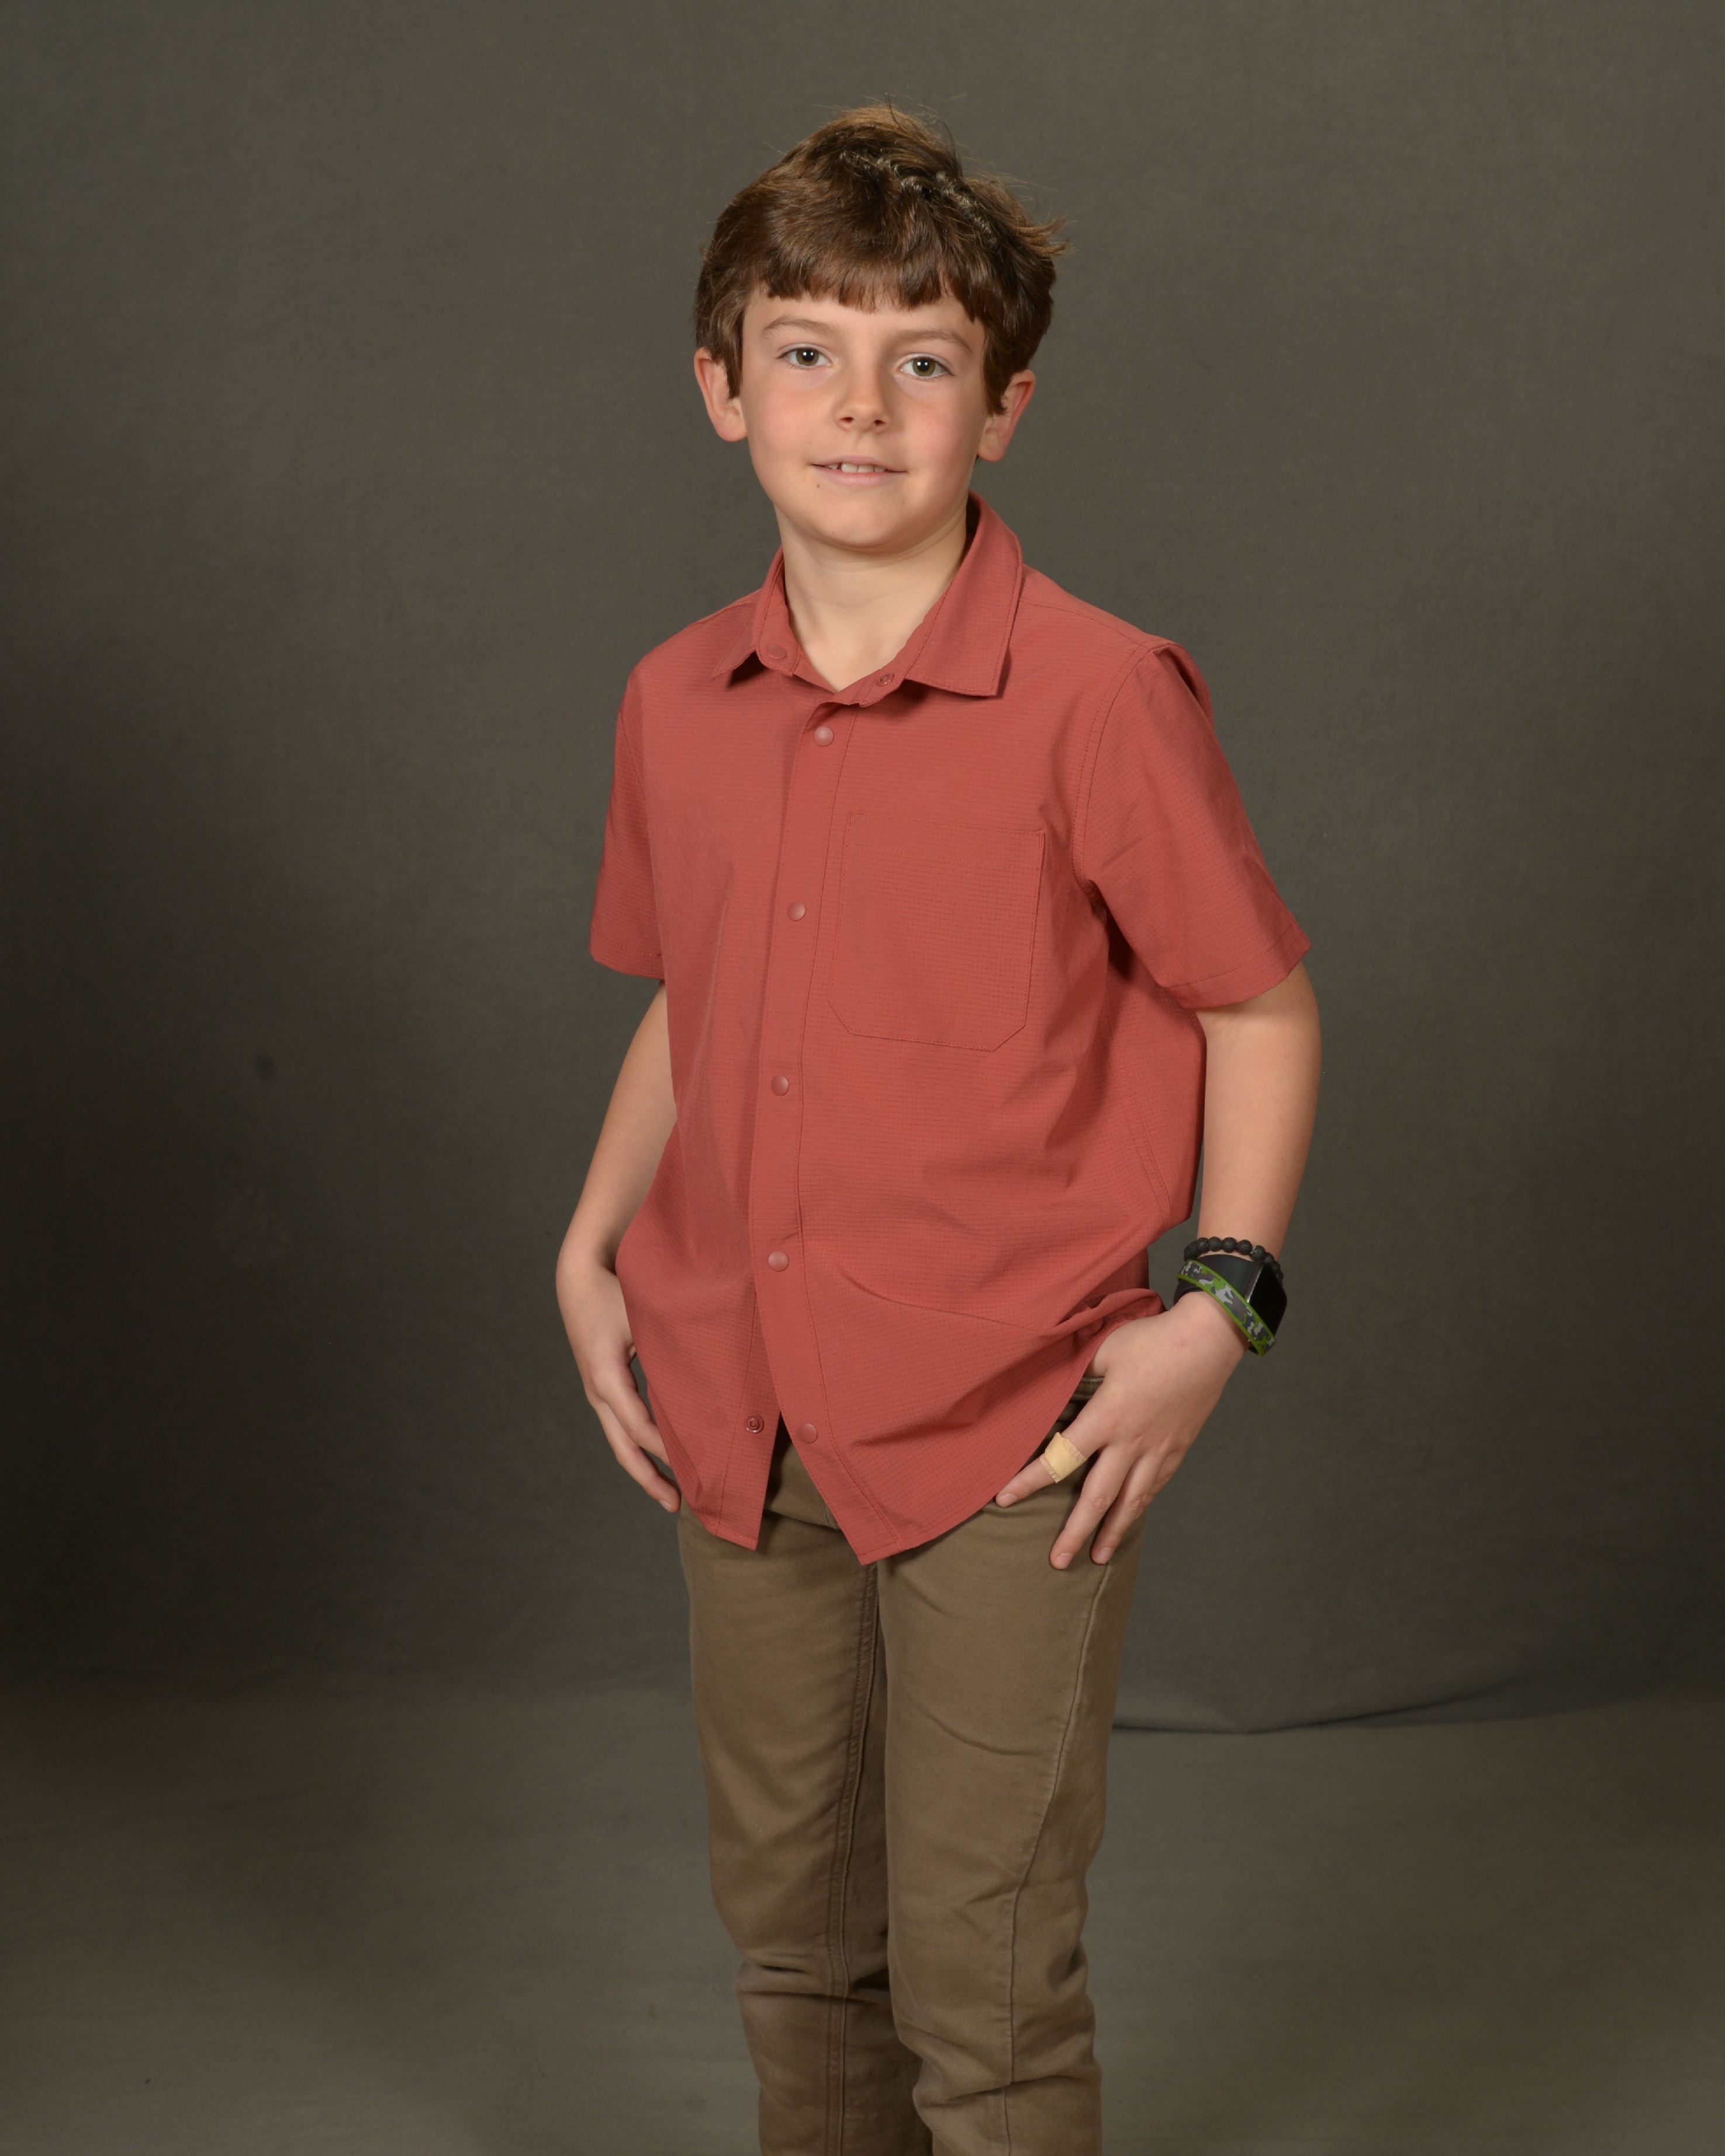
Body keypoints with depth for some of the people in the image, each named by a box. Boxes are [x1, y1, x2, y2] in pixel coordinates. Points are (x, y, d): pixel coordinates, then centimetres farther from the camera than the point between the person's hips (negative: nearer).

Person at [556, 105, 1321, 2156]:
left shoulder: (1096, 695, -13)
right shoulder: (677, 703, 4)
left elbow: (1261, 1007, -4)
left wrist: (1216, 1306, -12)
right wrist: (592, 1251, 10)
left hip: (1006, 1440, -5)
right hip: (739, 1425, 5)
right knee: (794, 1940, 19)